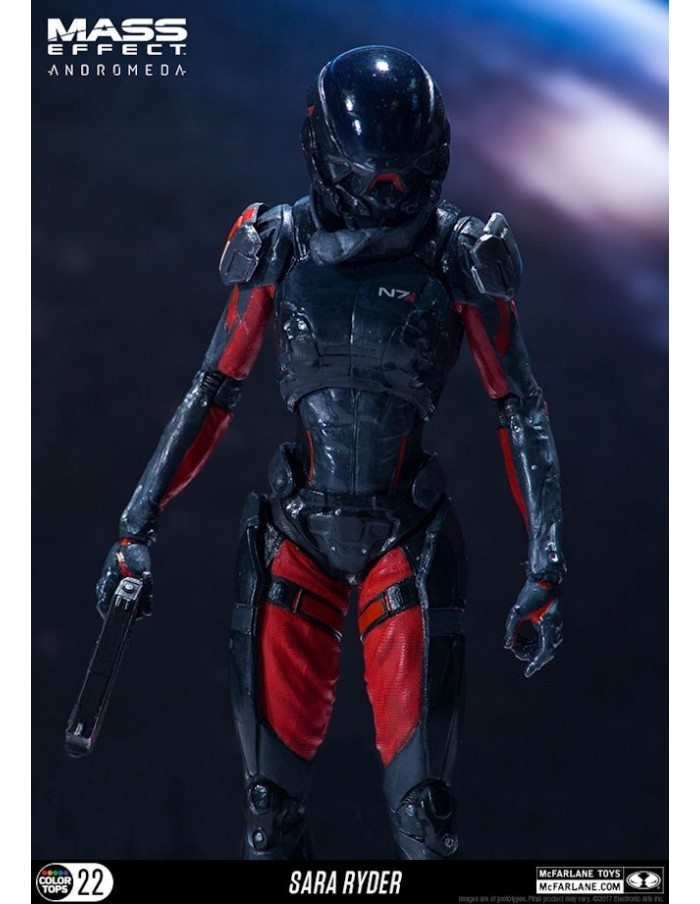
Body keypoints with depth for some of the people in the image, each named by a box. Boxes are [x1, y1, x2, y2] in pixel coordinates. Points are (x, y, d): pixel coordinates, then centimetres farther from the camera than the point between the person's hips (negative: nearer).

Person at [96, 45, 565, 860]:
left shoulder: (460, 259, -4)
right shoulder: (277, 248, 1)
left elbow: (520, 414, -1)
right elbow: (213, 393, 10)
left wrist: (545, 568, -6)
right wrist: (138, 525, 9)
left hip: (409, 538, -2)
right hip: (298, 527, 2)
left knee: (420, 788, -9)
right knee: (272, 789, 2)